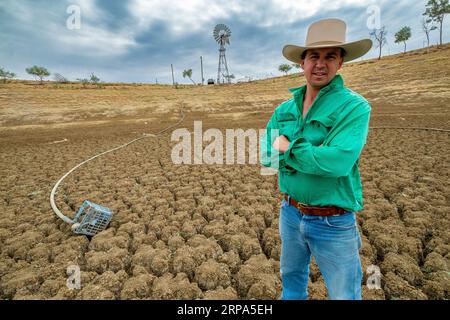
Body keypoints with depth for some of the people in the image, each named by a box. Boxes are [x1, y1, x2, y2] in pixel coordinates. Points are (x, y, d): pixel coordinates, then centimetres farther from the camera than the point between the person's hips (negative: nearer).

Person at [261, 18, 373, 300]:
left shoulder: (355, 106, -16)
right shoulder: (284, 110, 0)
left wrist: (289, 148, -17)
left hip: (334, 224, -4)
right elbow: (267, 156, -6)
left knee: (344, 294, 17)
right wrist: (312, 155, -19)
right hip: (290, 213, 5)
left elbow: (338, 162, -29)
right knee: (292, 279, 27)